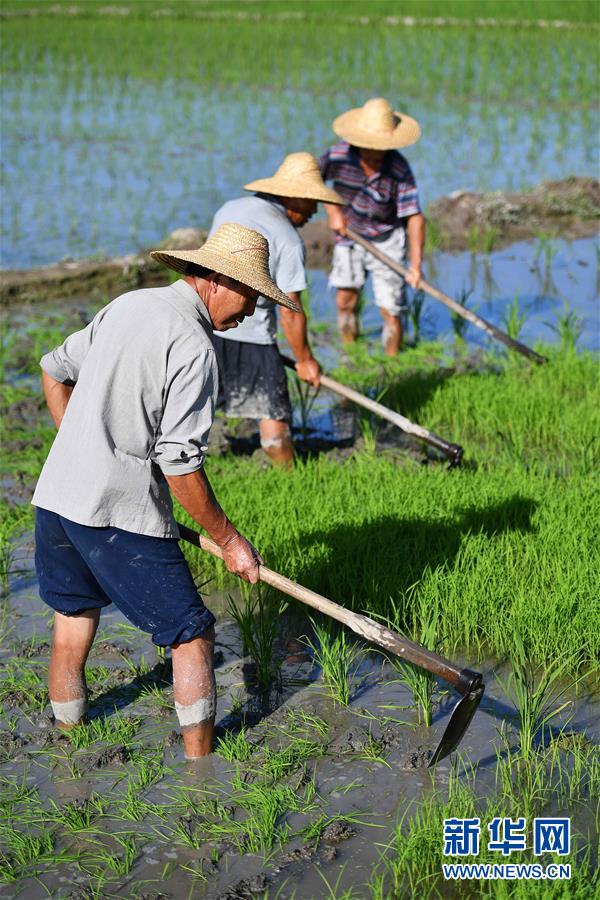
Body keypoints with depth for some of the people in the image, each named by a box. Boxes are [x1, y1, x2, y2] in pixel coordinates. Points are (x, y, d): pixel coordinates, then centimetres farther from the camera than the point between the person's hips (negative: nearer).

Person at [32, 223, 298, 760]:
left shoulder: (128, 304, 11)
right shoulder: (192, 345, -14)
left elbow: (55, 371, 23)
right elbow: (179, 465, -18)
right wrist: (229, 540, -8)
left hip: (55, 496, 8)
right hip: (121, 515, -8)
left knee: (71, 633, 20)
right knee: (191, 636, 4)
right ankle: (199, 763, 11)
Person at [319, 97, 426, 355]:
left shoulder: (399, 169, -22)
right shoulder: (339, 155, -17)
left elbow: (414, 217, -23)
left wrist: (416, 264, -31)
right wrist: (332, 210, -8)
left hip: (387, 242, -2)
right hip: (349, 237, 2)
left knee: (390, 310, -5)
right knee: (345, 301, -5)